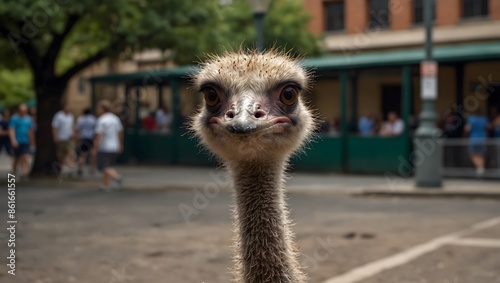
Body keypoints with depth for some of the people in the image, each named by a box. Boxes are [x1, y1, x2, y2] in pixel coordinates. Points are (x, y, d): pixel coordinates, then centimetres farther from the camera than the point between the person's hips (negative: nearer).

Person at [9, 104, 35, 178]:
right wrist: (13, 140, -25)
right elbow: (11, 130, -13)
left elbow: (30, 131, 20)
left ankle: (25, 171, -20)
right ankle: (14, 172, 29)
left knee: (25, 158, -12)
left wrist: (32, 141, 23)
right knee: (17, 159, 8)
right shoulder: (14, 118, -5)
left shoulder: (28, 118, 10)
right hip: (17, 142, -3)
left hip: (26, 142, 3)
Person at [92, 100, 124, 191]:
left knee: (103, 167, -1)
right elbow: (120, 132, 11)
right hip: (114, 147, 7)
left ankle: (117, 177, -22)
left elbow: (98, 135, -19)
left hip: (104, 148, -7)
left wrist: (95, 148, -16)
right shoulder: (115, 118, 5)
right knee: (107, 166, 18)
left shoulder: (101, 120, -15)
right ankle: (105, 185, 19)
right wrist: (121, 144, 22)